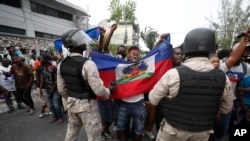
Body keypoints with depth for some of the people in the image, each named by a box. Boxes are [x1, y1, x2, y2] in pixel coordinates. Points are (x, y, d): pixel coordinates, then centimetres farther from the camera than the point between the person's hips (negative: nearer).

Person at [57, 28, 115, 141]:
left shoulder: (61, 64, -2)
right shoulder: (87, 64, -25)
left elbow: (61, 89, 6)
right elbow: (98, 90, -24)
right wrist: (109, 90, -4)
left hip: (71, 103, 7)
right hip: (87, 105, -7)